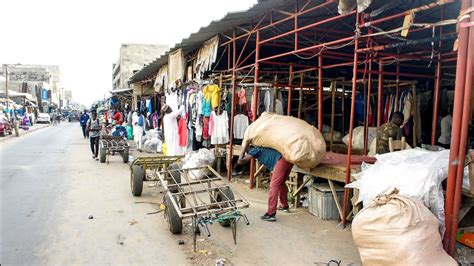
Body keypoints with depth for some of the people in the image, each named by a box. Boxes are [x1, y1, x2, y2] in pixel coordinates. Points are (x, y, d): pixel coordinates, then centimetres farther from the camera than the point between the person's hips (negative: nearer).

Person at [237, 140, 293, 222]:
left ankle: (271, 214, -9)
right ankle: (285, 206, 40)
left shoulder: (254, 150, 10)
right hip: (288, 158, 9)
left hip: (282, 159, -9)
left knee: (274, 186, -7)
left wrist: (245, 146, 9)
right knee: (281, 183, 25)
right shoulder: (260, 148, 33)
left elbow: (240, 161, 3)